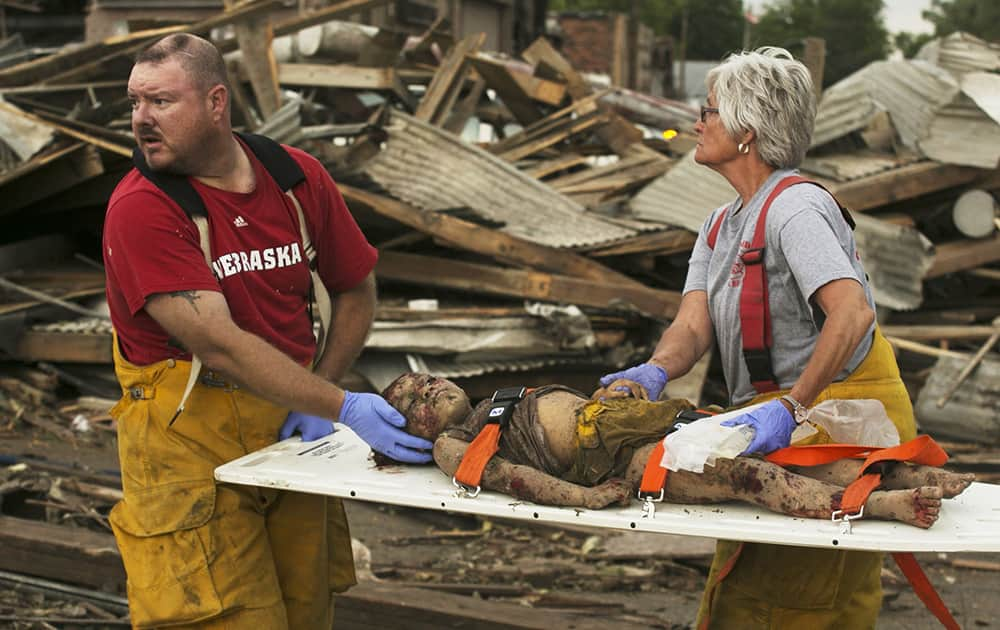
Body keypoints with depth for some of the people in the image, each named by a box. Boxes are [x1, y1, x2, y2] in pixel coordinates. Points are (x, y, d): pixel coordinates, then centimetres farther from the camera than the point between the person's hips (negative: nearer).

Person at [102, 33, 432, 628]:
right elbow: (217, 343, -21)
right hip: (189, 438, -4)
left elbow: (356, 289, 14)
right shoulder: (140, 207, -14)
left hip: (291, 425, 5)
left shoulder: (299, 177, 2)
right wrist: (343, 407, -25)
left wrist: (317, 398, 1)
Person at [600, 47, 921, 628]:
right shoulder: (721, 226, 13)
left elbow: (851, 313, -31)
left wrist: (791, 409, -36)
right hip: (784, 419, 9)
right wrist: (655, 372, -20)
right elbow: (693, 325, 1)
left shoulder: (795, 208, -17)